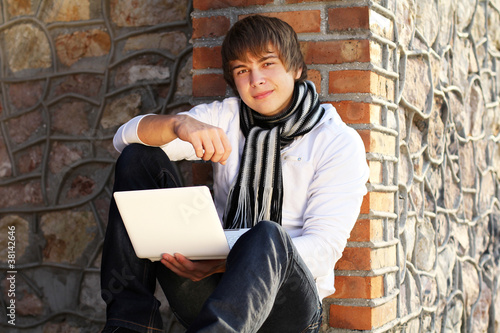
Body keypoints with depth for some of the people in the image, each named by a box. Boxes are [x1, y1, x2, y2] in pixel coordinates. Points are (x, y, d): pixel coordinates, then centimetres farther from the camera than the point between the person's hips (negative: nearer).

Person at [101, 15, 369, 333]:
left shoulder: (339, 142, 0)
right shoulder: (224, 118, 12)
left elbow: (324, 247, -11)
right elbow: (126, 136, 1)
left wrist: (224, 264, -25)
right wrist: (179, 124, -24)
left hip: (287, 303, -4)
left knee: (267, 235, -38)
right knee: (139, 157, -6)